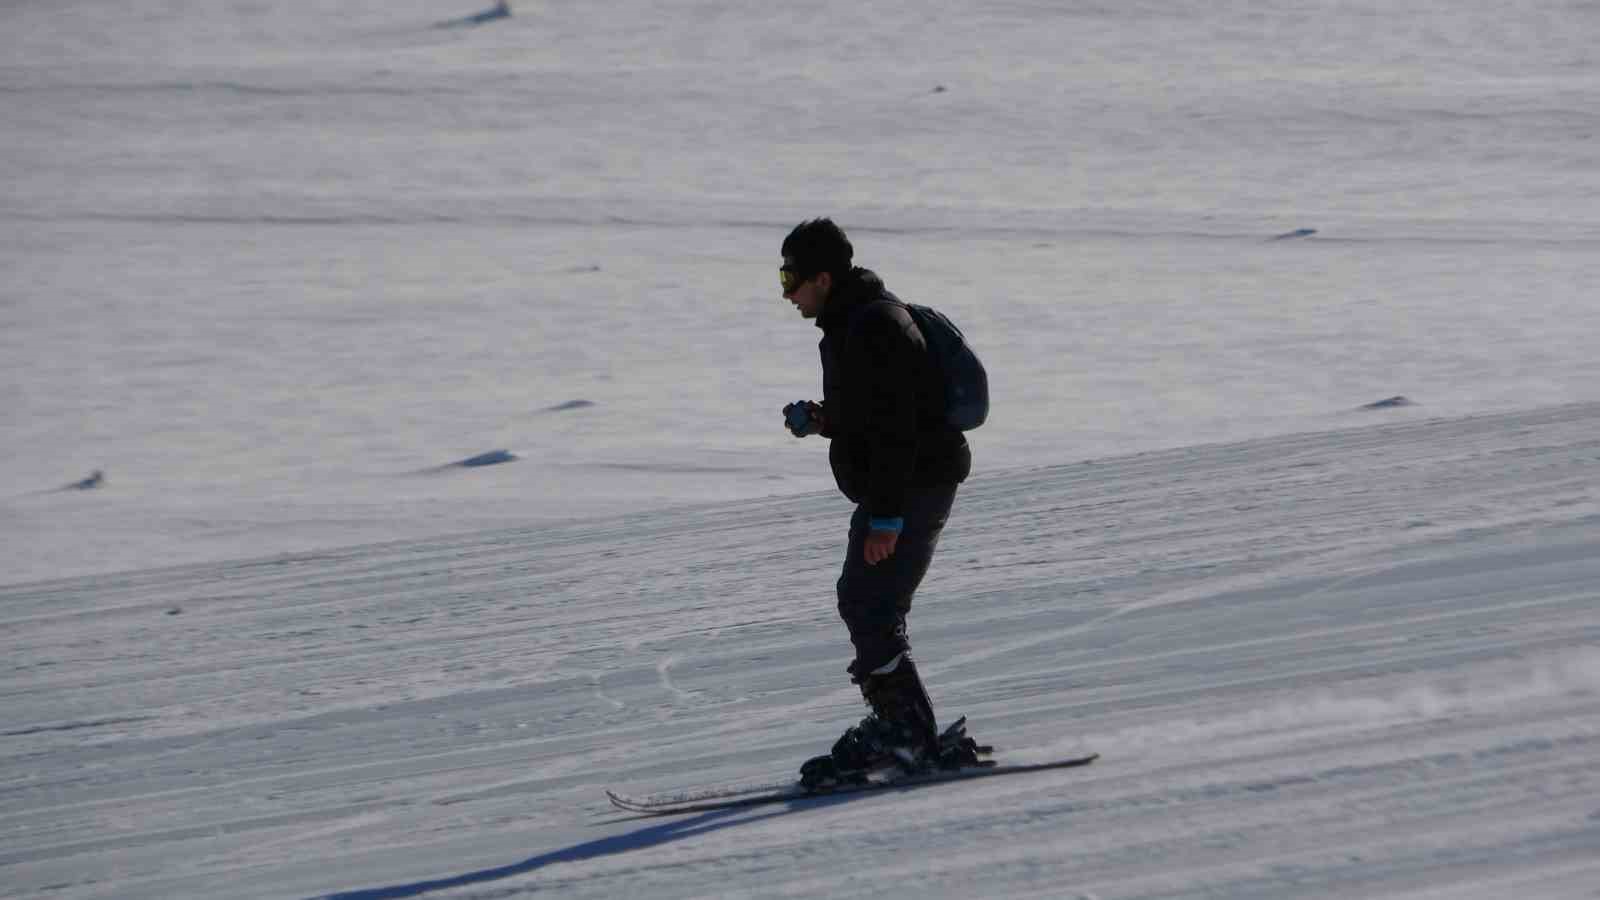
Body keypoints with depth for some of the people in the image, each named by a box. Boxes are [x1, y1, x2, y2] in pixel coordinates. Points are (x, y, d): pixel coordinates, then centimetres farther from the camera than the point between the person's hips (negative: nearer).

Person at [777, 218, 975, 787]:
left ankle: (907, 733, -10)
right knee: (863, 604, 13)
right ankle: (897, 726, 19)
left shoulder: (874, 328, -19)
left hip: (912, 489, -11)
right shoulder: (852, 323, 15)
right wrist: (820, 420, 7)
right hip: (892, 491, 11)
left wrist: (887, 517, -27)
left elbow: (895, 425, -25)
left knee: (869, 607, -12)